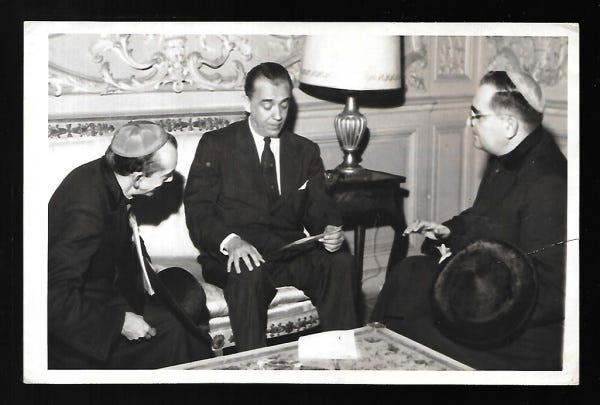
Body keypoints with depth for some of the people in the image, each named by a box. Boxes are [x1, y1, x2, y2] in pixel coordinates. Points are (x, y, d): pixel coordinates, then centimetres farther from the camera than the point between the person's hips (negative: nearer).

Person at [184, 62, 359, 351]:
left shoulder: (306, 151, 15)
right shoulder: (216, 145, 4)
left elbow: (319, 207, 10)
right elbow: (197, 210, -5)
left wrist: (330, 230, -16)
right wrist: (230, 241, -25)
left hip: (291, 252, 3)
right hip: (237, 254, -3)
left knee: (341, 263, -26)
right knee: (250, 275, -37)